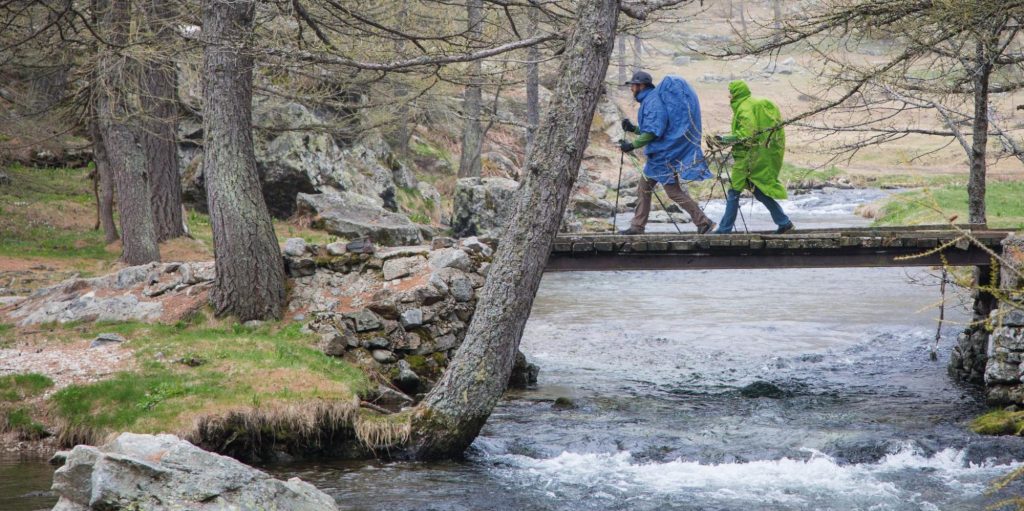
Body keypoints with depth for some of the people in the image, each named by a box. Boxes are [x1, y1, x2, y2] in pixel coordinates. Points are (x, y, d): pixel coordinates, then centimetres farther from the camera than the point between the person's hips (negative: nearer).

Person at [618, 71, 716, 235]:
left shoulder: (652, 101, -17)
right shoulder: (649, 100, 15)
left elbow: (654, 132, -24)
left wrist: (632, 145, -21)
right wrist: (634, 129, 14)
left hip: (664, 155, -10)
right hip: (658, 155, 10)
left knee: (674, 192, -7)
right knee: (643, 189, 12)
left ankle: (704, 223, -4)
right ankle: (637, 226, 16)